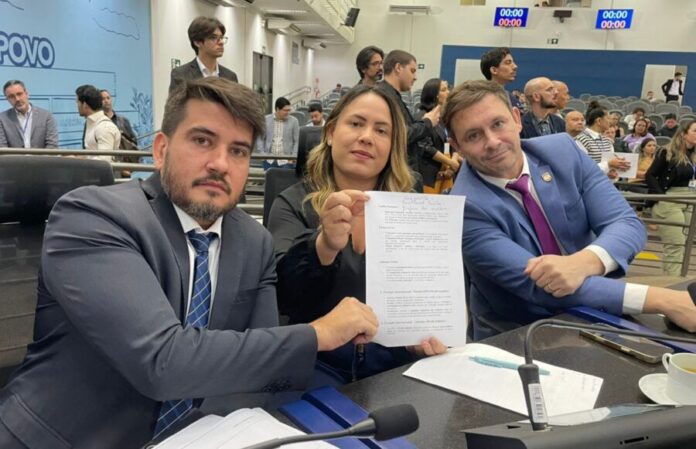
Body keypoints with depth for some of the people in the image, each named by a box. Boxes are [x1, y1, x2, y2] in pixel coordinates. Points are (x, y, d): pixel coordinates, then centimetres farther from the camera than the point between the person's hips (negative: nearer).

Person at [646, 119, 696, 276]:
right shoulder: (668, 153, -8)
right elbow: (650, 175, -8)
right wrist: (661, 196, -14)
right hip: (670, 202, -7)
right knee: (676, 244, -9)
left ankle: (669, 277, 20)